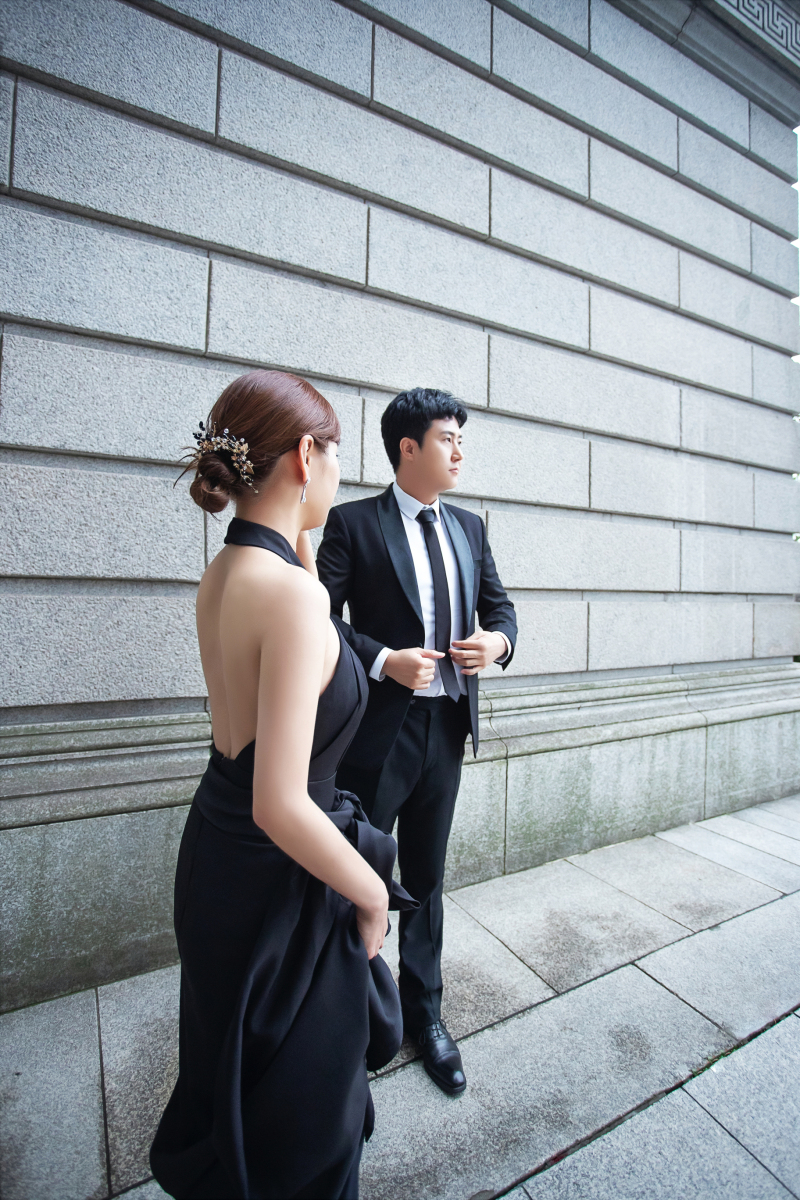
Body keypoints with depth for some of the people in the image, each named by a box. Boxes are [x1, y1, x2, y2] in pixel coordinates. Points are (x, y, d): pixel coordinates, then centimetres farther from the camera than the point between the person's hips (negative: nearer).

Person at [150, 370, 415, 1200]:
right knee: (298, 1098, 22)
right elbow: (282, 806, -29)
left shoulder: (222, 572, -2)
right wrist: (371, 894, -13)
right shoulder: (291, 592, -29)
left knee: (240, 1061, 35)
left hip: (217, 847, 9)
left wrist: (301, 537, 11)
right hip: (276, 879, -8)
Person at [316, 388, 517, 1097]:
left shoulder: (471, 528, 9)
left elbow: (499, 605, 15)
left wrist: (500, 640, -6)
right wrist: (384, 660, -22)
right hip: (377, 730, -4)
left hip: (446, 728, 5)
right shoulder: (354, 523, -8)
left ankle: (424, 1012, 44)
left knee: (426, 879, 21)